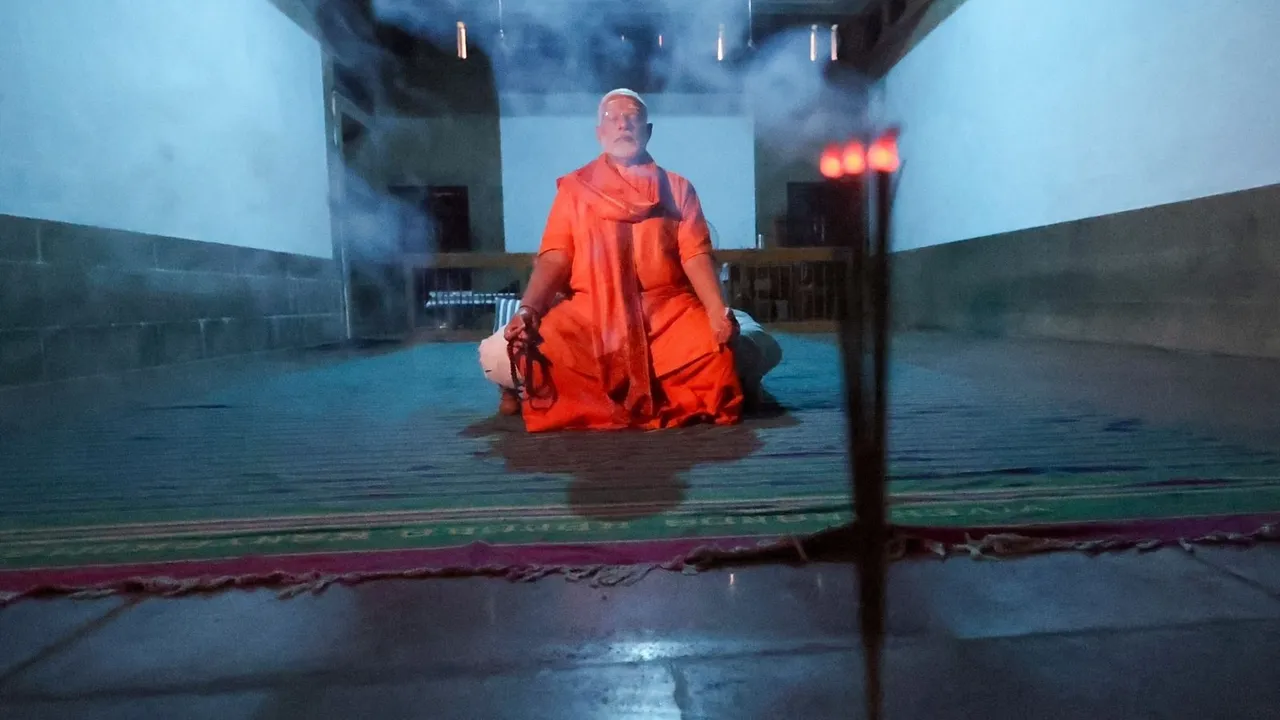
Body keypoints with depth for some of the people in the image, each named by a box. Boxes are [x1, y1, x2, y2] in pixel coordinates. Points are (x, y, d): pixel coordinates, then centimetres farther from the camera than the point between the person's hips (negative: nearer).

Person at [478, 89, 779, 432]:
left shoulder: (677, 188, 14)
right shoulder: (574, 187, 13)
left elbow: (696, 255, 0)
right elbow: (554, 259, 1)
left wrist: (718, 311, -19)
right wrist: (528, 309, -19)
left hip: (667, 310, 1)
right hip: (588, 312, 0)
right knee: (498, 356, -24)